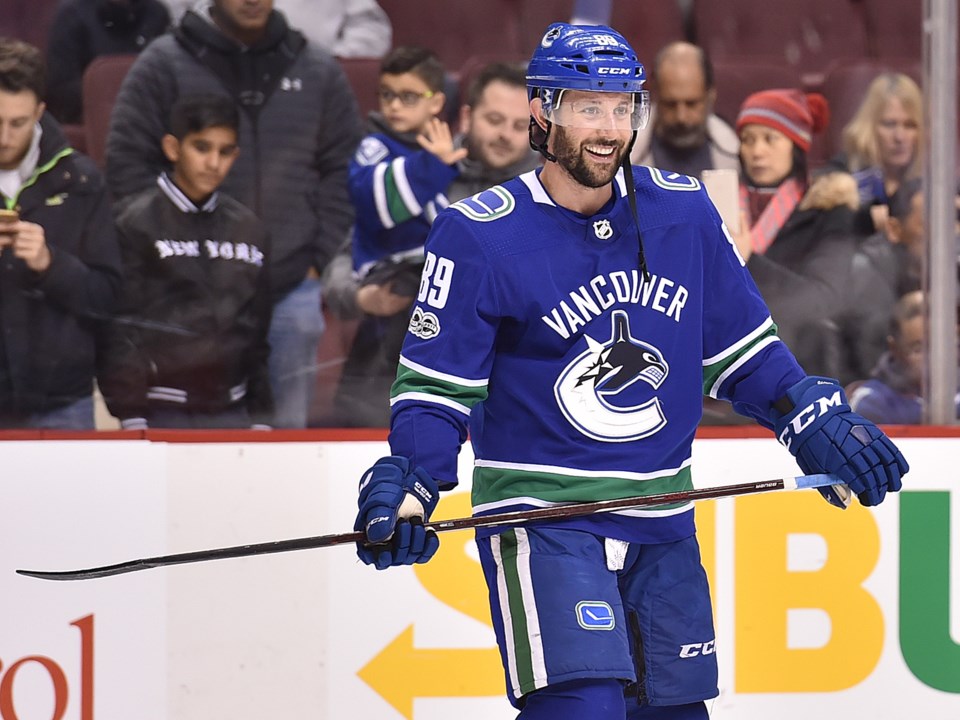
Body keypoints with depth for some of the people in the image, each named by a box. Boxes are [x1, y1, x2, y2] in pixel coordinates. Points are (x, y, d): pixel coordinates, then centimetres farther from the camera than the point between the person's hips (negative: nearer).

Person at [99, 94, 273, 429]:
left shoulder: (248, 228, 13)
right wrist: (130, 415, -9)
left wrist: (261, 414, 15)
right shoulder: (137, 223, -2)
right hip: (162, 414, -5)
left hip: (231, 413, 5)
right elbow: (120, 329, -5)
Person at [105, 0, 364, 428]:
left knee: (286, 427, 5)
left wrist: (318, 258, 4)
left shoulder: (318, 72, 10)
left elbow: (341, 171, 13)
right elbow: (128, 166, 0)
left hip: (292, 292, 2)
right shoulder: (163, 65, 1)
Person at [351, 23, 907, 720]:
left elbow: (742, 349, 14)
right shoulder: (480, 236, -10)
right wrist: (407, 486, -19)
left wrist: (817, 420, 3)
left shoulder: (684, 211, 2)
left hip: (662, 521, 5)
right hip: (540, 515, -5)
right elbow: (436, 386, -5)